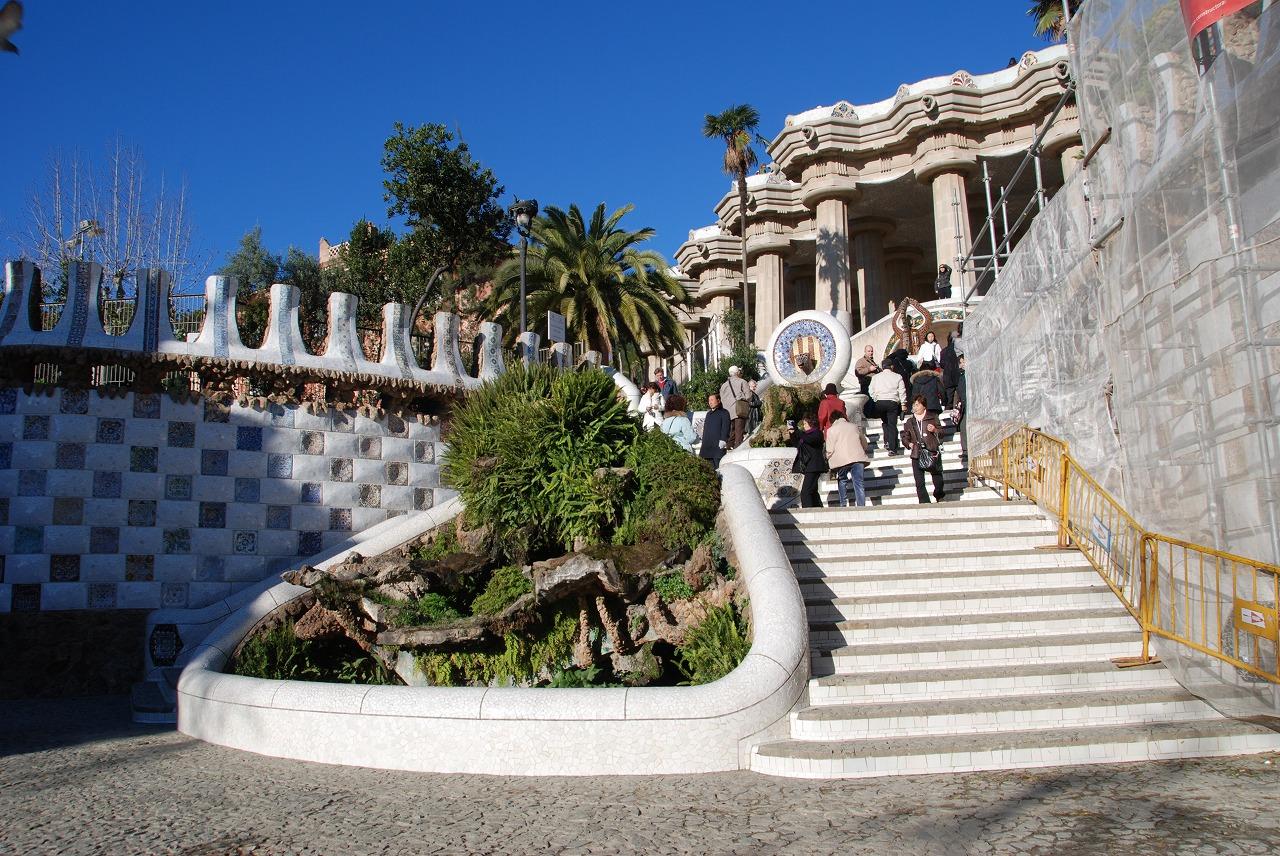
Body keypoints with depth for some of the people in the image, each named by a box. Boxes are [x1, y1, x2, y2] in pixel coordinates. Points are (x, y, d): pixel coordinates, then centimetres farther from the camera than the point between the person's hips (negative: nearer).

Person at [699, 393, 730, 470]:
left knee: (718, 466, -11)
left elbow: (725, 428, -8)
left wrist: (723, 440, -18)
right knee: (711, 467, 6)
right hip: (707, 446, 7)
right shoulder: (709, 413, 25)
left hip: (718, 446, -7)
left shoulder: (724, 412, 1)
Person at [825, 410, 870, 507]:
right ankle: (861, 506, -11)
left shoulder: (831, 430, 6)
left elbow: (830, 449, 1)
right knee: (859, 482, -2)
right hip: (858, 458, 2)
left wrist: (829, 459, 19)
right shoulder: (855, 426, 17)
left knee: (842, 481, 16)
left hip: (842, 459, -2)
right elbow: (864, 444, 22)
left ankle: (843, 504, 10)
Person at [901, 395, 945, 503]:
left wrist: (935, 430, -11)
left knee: (938, 479, 3)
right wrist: (909, 444, -2)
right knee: (919, 483, -5)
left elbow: (941, 435, 10)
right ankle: (924, 502, -1)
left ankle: (939, 498, 27)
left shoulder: (932, 418, 7)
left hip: (932, 453, -1)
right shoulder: (909, 422, 13)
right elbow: (905, 437, 19)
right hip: (917, 455, 2)